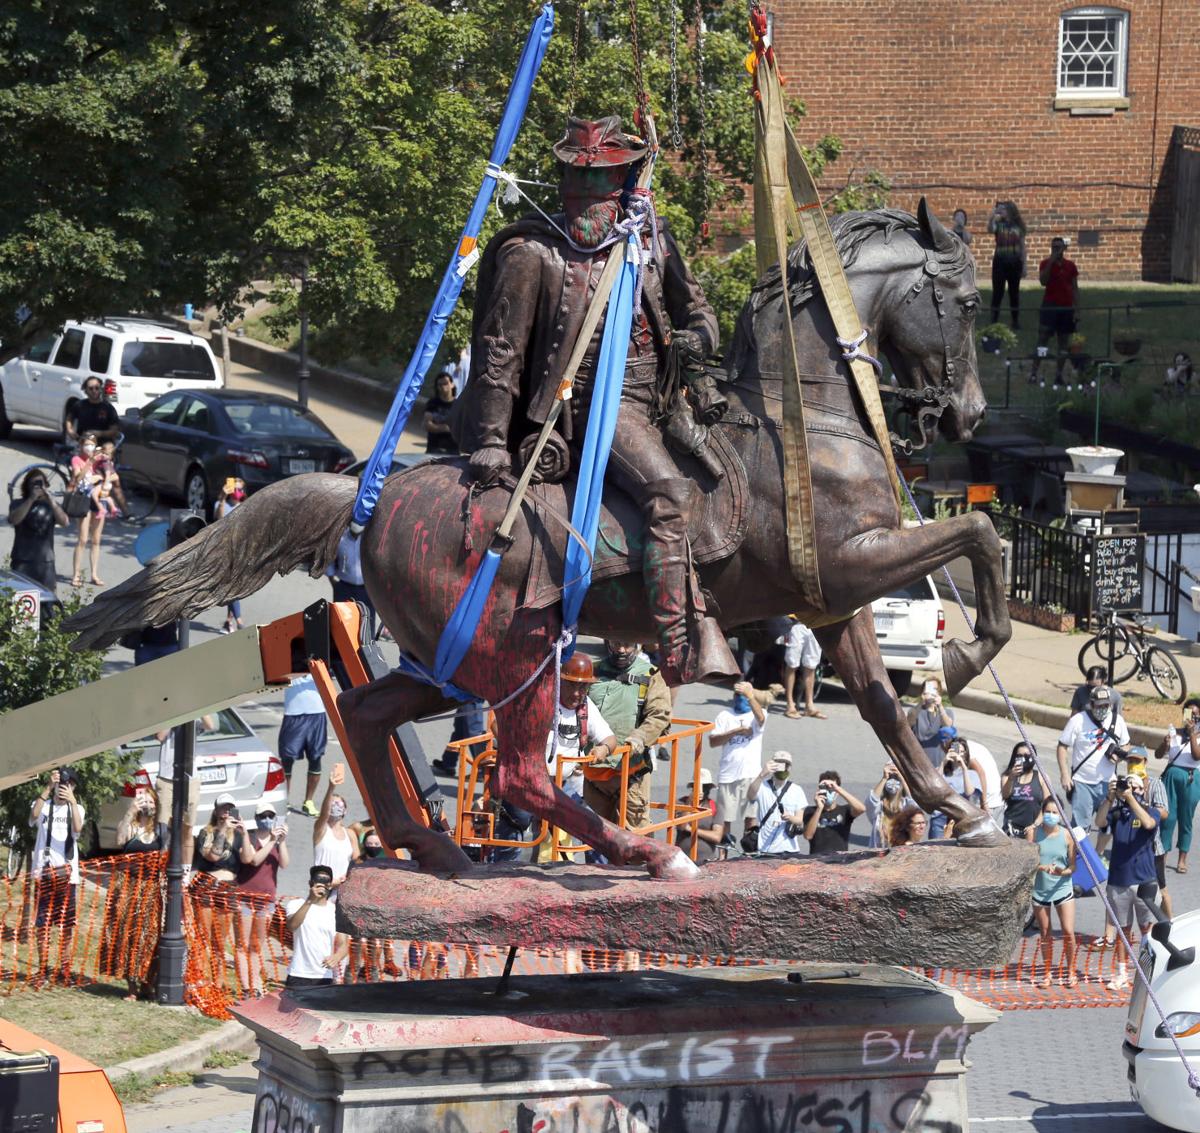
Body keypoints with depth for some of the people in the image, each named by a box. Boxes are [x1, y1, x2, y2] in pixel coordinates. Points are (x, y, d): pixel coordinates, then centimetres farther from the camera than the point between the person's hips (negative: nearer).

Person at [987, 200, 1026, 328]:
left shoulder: (1018, 226, 4)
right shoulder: (998, 224, 0)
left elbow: (1022, 246, 8)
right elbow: (990, 229, -23)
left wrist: (1024, 264, 7)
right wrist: (993, 215, -39)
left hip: (1015, 262, 1)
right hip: (1000, 261, -1)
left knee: (1014, 292, 8)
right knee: (997, 292, -1)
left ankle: (1016, 321, 14)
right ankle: (994, 321, 1)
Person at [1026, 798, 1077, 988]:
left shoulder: (1067, 835, -4)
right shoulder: (1034, 833, -5)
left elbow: (1072, 867, -1)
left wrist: (1062, 872, -21)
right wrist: (1043, 867, -24)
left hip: (1063, 888, -1)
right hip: (1040, 890, 1)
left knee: (1068, 933, -7)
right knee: (1045, 935, 10)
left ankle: (1070, 972, 10)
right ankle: (1047, 973, 24)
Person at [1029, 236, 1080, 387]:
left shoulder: (1070, 266, 7)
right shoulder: (1046, 264, 1)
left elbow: (1075, 289, 9)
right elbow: (1043, 281, -16)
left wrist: (1076, 310, 3)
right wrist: (1051, 262, -19)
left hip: (1066, 307, 3)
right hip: (1050, 305, -3)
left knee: (1063, 342, 4)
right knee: (1042, 339, -10)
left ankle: (1058, 374, 8)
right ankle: (1034, 372, -12)